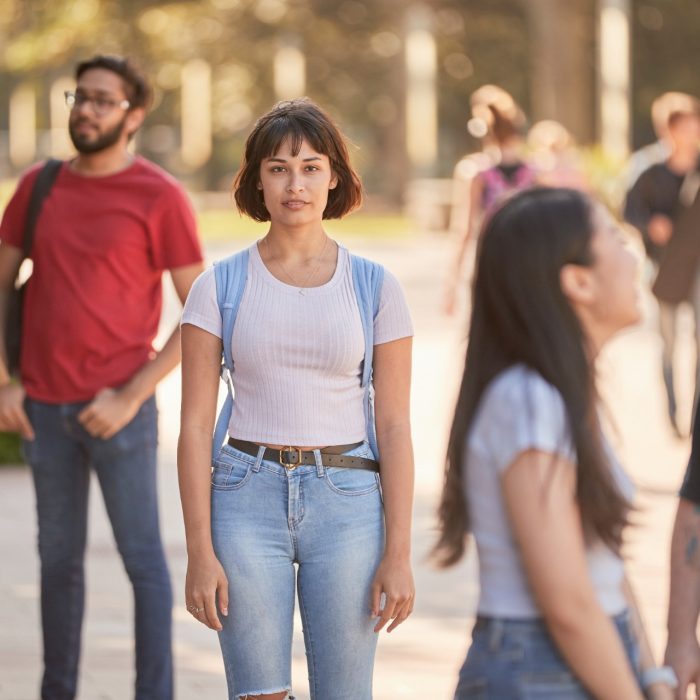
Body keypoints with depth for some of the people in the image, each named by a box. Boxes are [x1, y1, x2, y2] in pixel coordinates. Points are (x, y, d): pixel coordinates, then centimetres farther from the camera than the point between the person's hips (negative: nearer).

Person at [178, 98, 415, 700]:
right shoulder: (220, 287, 1)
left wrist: (399, 554, -4)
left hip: (346, 500, 0)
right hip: (248, 498, 0)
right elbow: (195, 425, 0)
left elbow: (394, 427, 1)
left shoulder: (375, 287, 2)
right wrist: (200, 551, -6)